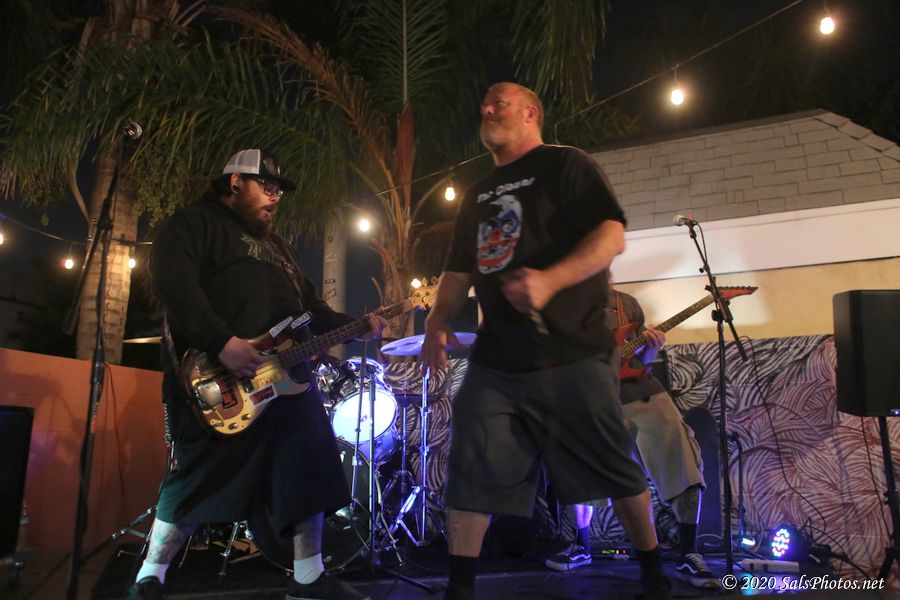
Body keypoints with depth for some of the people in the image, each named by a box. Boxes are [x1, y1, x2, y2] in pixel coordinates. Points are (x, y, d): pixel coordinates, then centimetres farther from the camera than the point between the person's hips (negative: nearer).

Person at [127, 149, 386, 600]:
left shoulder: (274, 243, 28)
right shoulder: (194, 223, 2)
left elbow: (309, 305, 26)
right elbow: (174, 283, -16)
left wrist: (356, 327, 11)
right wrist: (223, 343, -26)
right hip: (218, 382, -8)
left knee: (309, 473, 8)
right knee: (199, 480, -2)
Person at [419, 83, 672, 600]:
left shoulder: (565, 165, 1)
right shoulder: (478, 196, 20)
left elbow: (612, 235, -12)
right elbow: (460, 271, 21)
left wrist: (549, 280, -28)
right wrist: (438, 322, 3)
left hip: (572, 354, -5)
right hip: (494, 361, 6)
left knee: (614, 471, 5)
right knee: (470, 473, 2)